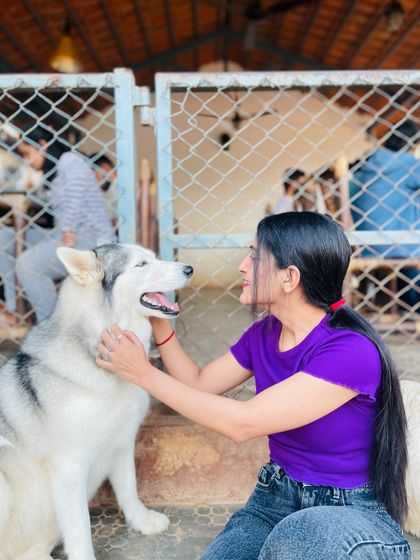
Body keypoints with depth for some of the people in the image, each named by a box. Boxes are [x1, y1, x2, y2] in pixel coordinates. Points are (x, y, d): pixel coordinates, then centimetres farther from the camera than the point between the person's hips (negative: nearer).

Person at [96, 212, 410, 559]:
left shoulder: (352, 351, -25)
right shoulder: (265, 334, 0)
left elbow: (242, 423, -26)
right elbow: (198, 384, 11)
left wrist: (143, 373, -19)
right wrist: (159, 321, 1)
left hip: (352, 515, -5)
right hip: (277, 497, 6)